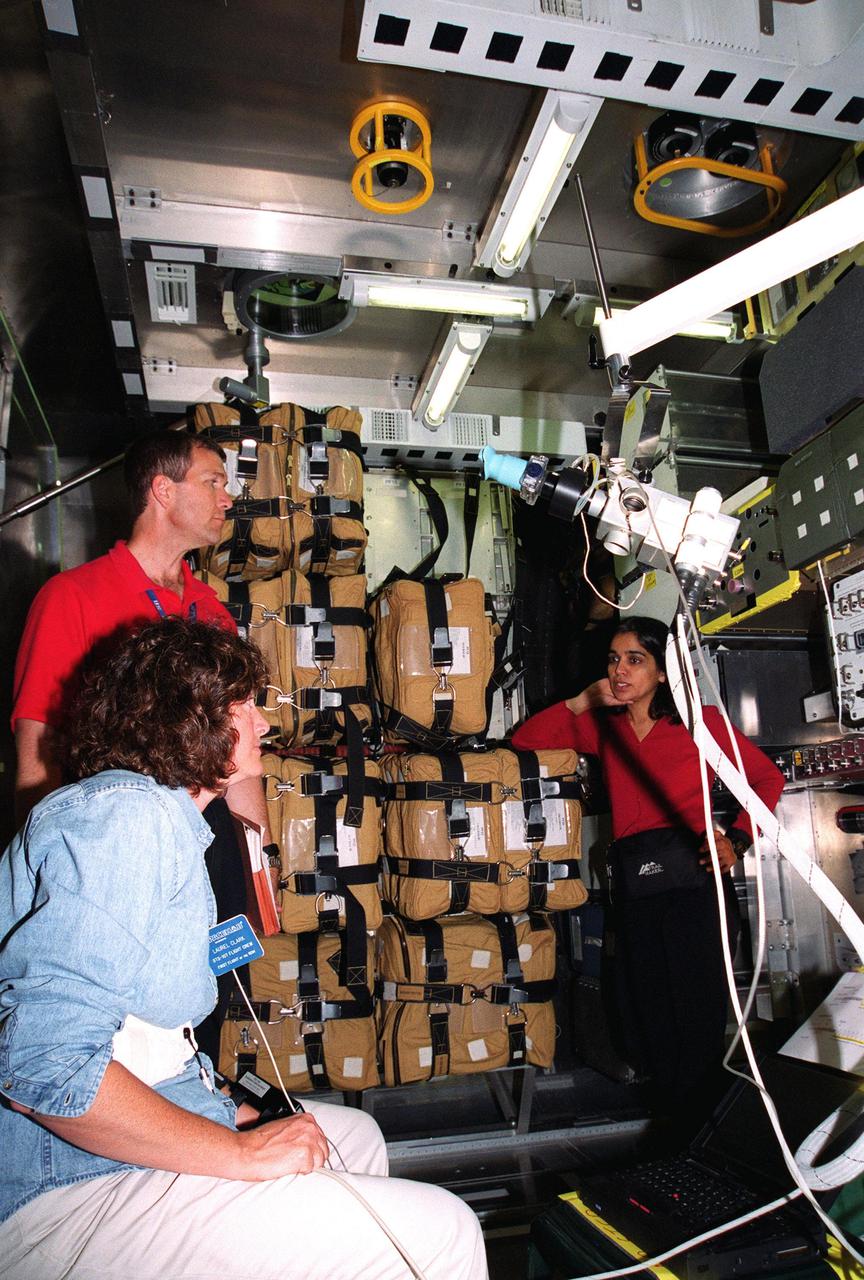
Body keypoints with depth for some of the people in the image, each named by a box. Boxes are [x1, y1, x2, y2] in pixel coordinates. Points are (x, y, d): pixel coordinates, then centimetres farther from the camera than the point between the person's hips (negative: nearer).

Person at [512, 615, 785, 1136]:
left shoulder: (699, 720, 7)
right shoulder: (603, 727, 17)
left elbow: (768, 777, 9)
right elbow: (525, 740, 13)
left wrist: (737, 840, -4)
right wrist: (583, 701, 5)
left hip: (691, 874, -4)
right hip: (632, 883, 4)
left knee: (699, 1016, -6)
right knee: (649, 1021, 6)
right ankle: (683, 1141, 20)